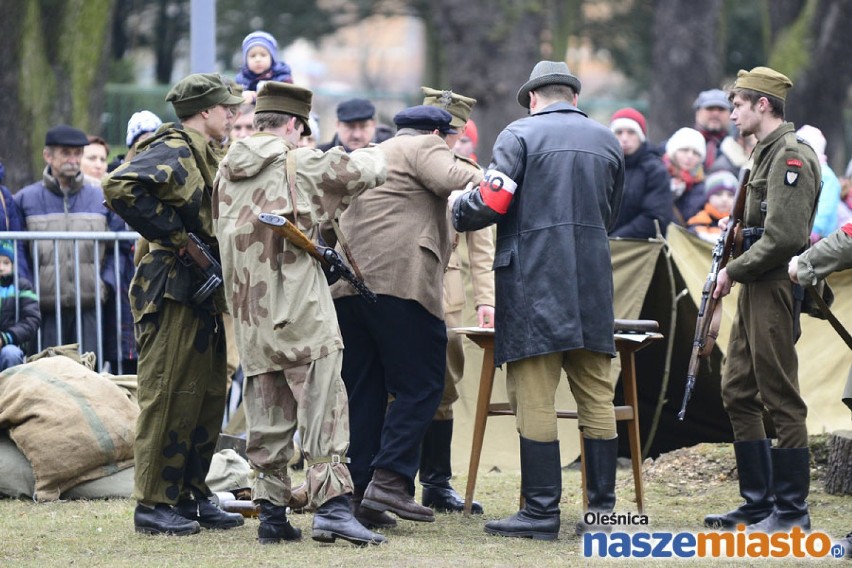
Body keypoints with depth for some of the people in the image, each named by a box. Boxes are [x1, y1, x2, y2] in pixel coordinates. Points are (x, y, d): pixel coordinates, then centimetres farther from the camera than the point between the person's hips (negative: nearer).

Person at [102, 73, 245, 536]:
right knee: (169, 398, -6)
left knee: (209, 398, 13)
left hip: (205, 291, 10)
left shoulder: (208, 157, 19)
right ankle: (153, 504, -2)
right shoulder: (173, 152, -12)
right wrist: (175, 236, -23)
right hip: (174, 292, -10)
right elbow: (121, 187, -27)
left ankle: (190, 496, 21)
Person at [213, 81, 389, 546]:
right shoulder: (302, 164, -6)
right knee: (323, 409, -5)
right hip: (300, 312, -6)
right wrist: (373, 154, 27)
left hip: (248, 313, 6)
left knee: (267, 417, 11)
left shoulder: (226, 172, 11)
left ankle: (271, 511, 11)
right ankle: (332, 504, -12)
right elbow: (363, 170, 3)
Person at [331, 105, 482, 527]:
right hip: (400, 281, -8)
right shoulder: (425, 147, 8)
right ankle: (390, 480, -16)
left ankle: (359, 491, 4)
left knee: (362, 391, 8)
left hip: (345, 284, 8)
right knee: (419, 386, -5)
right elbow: (448, 178, -12)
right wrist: (490, 180, 0)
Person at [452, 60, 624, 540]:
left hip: (534, 280, -5)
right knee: (597, 397, 8)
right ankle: (603, 509, 8)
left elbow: (490, 204, -11)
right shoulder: (607, 141, 13)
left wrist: (458, 210, 9)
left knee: (535, 398, -3)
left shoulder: (521, 135, -3)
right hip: (593, 283, 5)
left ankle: (541, 511, -4)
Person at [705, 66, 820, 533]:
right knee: (738, 393, 13)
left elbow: (784, 237, -23)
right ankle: (758, 503, 19)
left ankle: (791, 511, -2)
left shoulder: (791, 156, -15)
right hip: (755, 290, 11)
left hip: (775, 291, -11)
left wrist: (733, 271, -14)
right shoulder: (766, 153, 17)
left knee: (781, 399, -6)